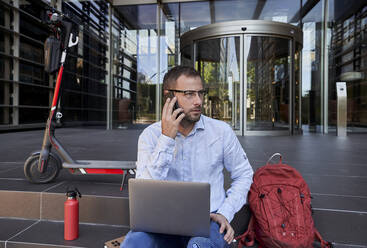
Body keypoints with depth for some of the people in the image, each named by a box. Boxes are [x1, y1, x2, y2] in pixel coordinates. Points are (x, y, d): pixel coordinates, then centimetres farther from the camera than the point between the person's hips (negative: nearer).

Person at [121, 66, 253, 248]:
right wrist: (166, 139, -21)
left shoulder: (221, 131, -3)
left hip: (209, 221, 0)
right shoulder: (150, 135, -4)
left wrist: (225, 214, -5)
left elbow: (244, 175, 9)